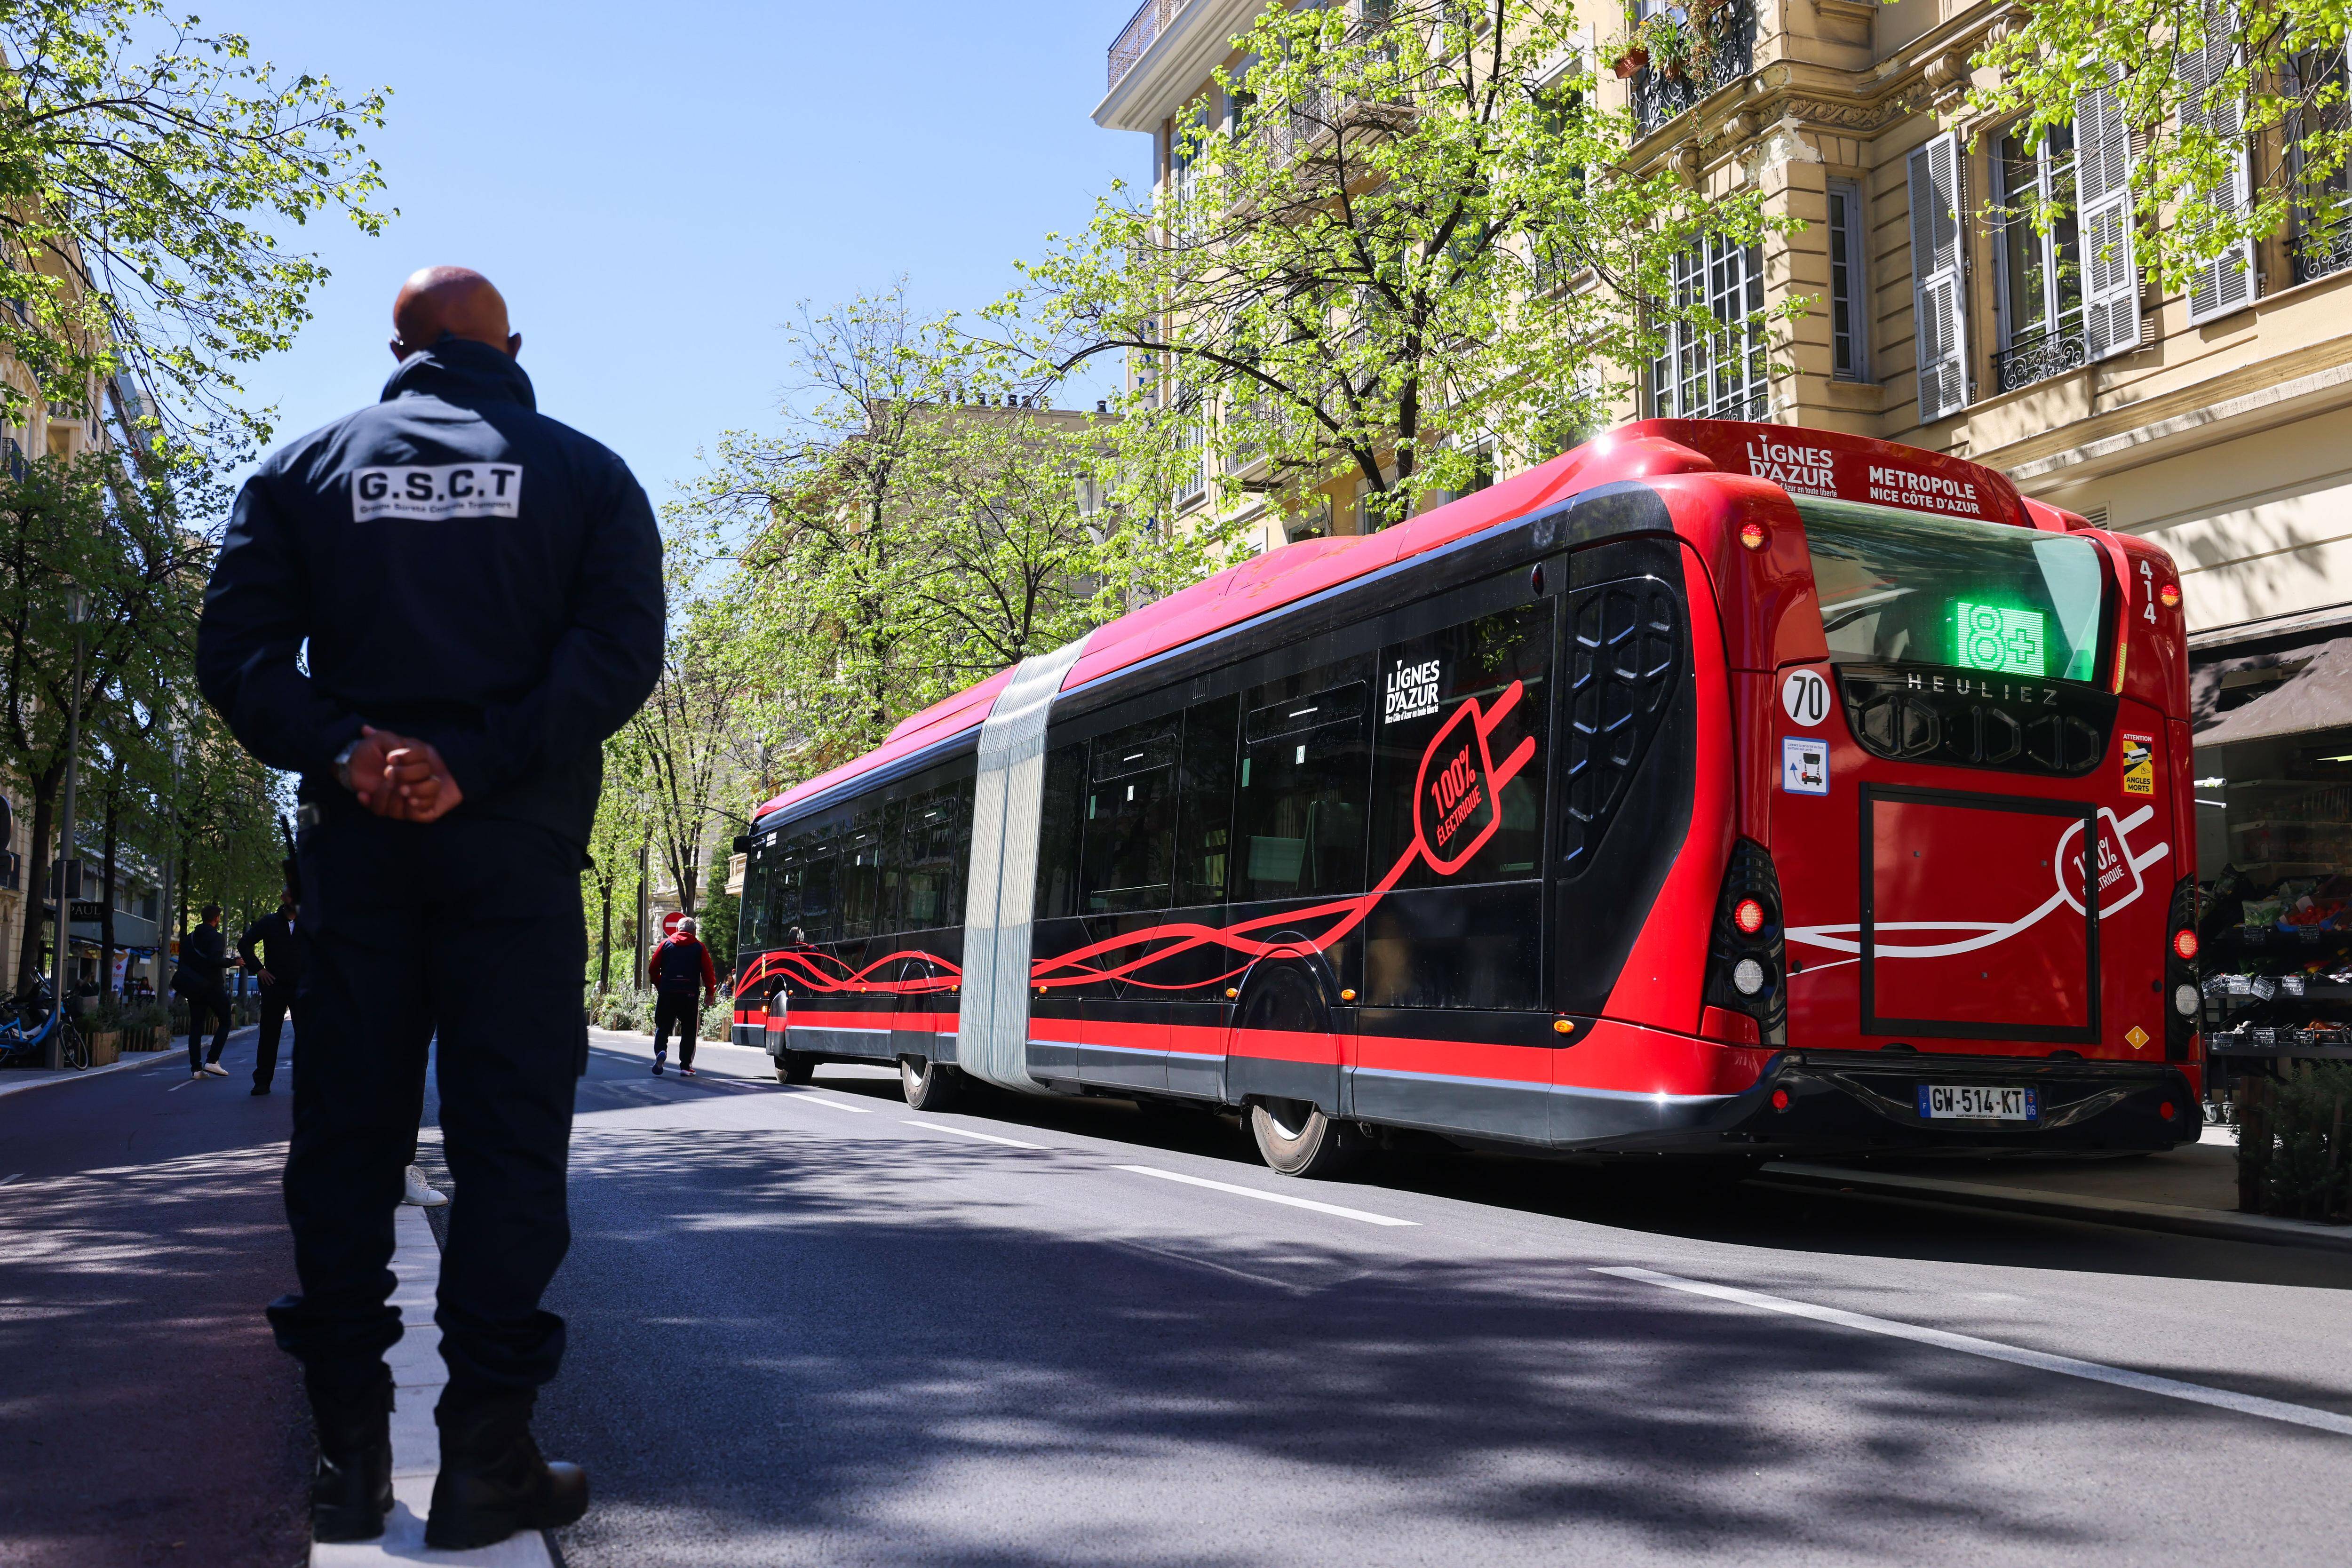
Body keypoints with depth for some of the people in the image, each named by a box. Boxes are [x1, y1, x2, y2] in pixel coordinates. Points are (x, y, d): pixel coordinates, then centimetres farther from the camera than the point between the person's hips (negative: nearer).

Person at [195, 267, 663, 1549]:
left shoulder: (306, 467, 13)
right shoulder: (581, 471, 8)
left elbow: (237, 650, 0)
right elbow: (620, 651, -8)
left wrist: (345, 753, -10)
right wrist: (477, 762, -14)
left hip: (353, 835, 2)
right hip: (515, 842, -2)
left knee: (346, 1132, 8)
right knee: (507, 1133, 0)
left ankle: (350, 1454, 12)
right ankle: (487, 1462, 0)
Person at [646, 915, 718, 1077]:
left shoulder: (666, 944, 8)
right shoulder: (699, 947, 4)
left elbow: (653, 969, 7)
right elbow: (708, 972, 0)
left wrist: (659, 986, 21)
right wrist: (710, 993, 9)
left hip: (667, 993, 1)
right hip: (690, 995, -1)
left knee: (662, 1027, 10)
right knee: (689, 1030, 7)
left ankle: (660, 1051, -16)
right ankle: (686, 1065, 3)